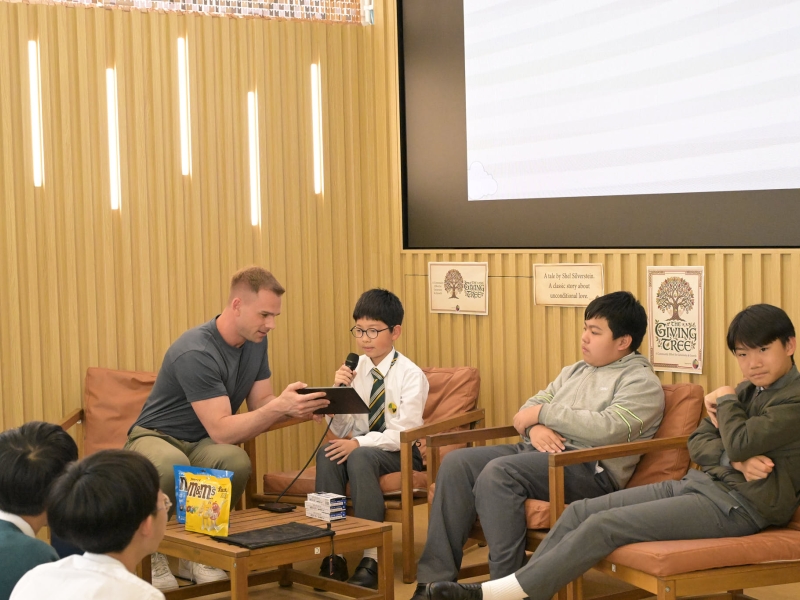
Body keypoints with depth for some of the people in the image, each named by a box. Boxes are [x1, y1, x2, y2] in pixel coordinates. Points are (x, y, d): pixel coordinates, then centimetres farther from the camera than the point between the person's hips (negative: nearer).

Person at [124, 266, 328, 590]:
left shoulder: (255, 342, -4)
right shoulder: (196, 352, -28)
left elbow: (261, 403, 0)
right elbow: (221, 430, -31)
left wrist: (295, 406, -21)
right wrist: (279, 406, -40)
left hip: (201, 443, 6)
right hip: (156, 438, -6)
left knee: (237, 461, -31)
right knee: (173, 466, -42)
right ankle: (151, 554, -13)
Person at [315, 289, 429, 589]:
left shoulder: (411, 375, -10)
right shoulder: (354, 370, 2)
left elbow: (404, 434, -17)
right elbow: (340, 431, 2)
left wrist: (359, 443, -27)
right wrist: (339, 391, -14)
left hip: (401, 453, -4)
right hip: (362, 446, 4)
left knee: (360, 457, -34)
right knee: (328, 453, -27)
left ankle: (371, 557, -32)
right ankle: (332, 551, -26)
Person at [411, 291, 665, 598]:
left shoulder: (641, 382, -2)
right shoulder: (576, 371, 24)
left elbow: (607, 429, -18)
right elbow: (532, 406, 21)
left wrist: (544, 413, -10)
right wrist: (535, 427, -5)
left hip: (588, 468, -8)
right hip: (538, 451, 8)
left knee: (498, 472, -32)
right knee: (457, 463, -12)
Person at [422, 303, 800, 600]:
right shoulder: (747, 391, 17)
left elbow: (740, 443, -23)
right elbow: (697, 444, 10)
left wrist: (726, 401, -3)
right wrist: (735, 460, -11)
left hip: (737, 505, -9)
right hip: (702, 483, 9)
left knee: (604, 526, -19)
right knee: (580, 511, -5)